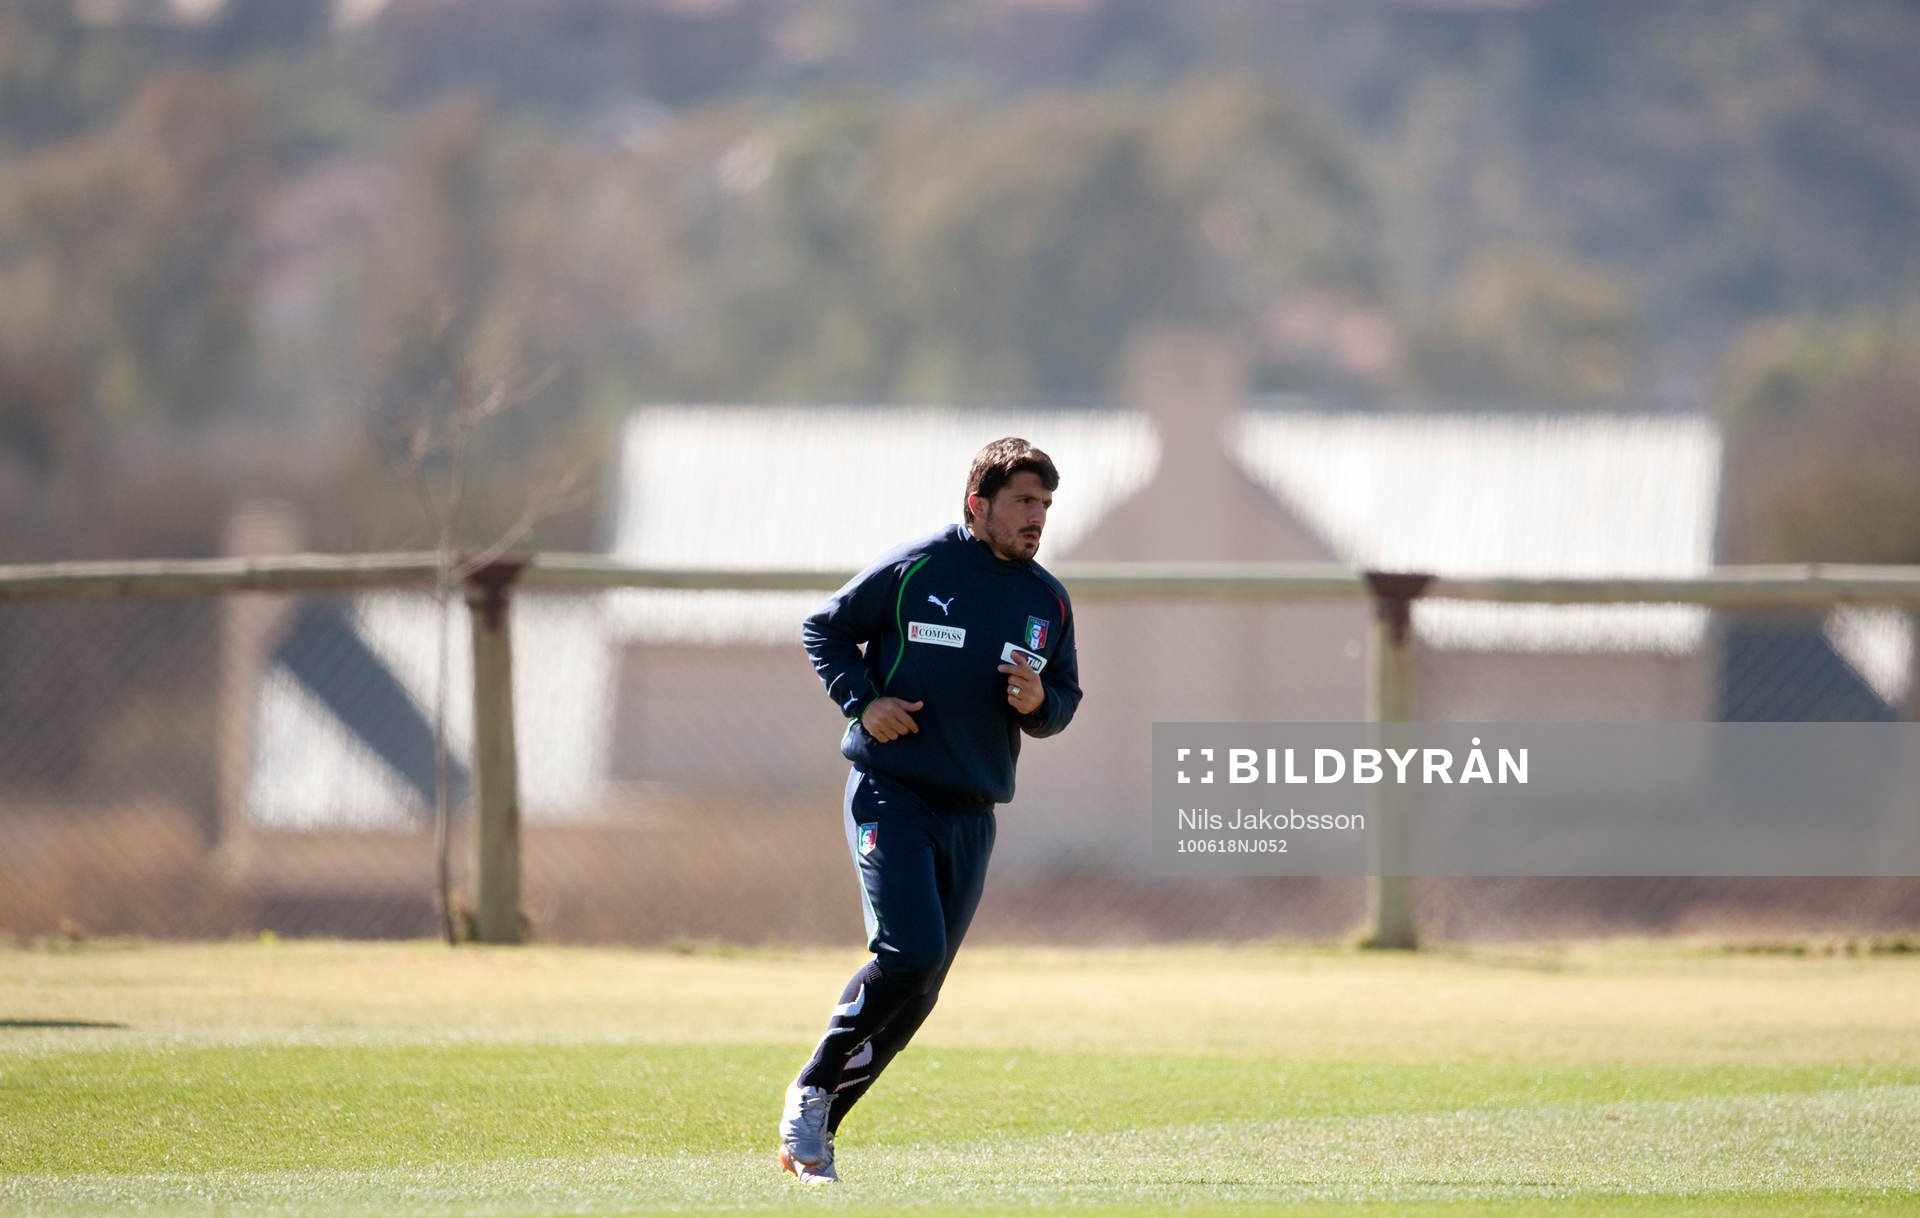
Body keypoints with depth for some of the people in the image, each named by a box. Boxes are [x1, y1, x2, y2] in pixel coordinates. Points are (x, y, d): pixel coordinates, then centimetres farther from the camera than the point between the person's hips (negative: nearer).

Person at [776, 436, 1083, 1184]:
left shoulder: (1048, 602, 9)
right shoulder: (913, 570, -5)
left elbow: (1066, 697, 17)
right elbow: (825, 629, 5)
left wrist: (1037, 703, -6)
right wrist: (861, 701, -10)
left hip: (971, 814, 6)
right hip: (890, 793, -6)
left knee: (920, 989, 4)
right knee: (909, 955, -21)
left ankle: (818, 1127, 16)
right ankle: (810, 1090, -2)